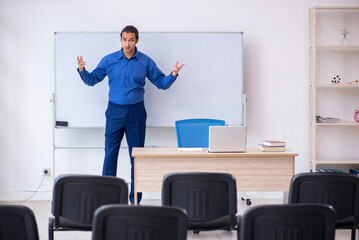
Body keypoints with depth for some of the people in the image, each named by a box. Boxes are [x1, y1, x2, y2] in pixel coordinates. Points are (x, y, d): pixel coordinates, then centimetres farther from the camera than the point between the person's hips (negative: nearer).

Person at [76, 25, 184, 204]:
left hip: (136, 112, 0)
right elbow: (92, 79, 7)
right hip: (115, 111, 0)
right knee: (110, 154, -2)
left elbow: (161, 83, 5)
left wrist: (173, 75, -15)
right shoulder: (109, 60, 3)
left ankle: (136, 200, 12)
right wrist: (82, 71, -14)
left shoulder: (146, 62, 2)